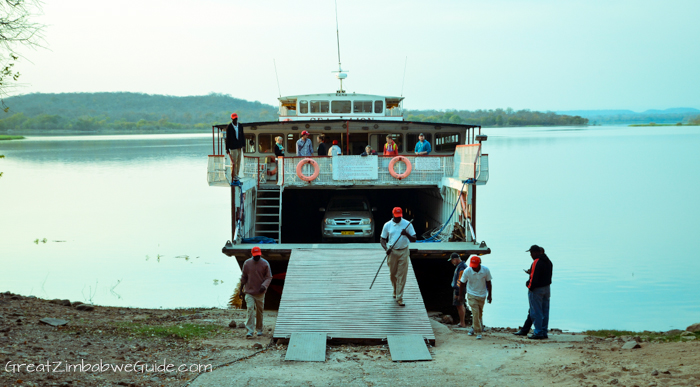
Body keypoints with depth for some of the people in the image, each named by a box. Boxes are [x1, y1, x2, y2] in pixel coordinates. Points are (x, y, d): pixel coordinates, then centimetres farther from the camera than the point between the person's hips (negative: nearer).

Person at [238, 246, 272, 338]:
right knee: (250, 310, -13)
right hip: (249, 292, 0)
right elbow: (243, 277, 10)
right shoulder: (247, 263, 1)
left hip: (260, 293, 0)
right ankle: (250, 331, -16)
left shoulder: (265, 264, -3)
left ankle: (259, 329, 28)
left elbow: (269, 277, -1)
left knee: (259, 311, 11)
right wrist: (241, 290, 11)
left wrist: (264, 286, -20)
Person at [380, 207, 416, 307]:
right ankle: (395, 291, 36)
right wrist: (386, 248, -14)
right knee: (392, 274, 10)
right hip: (392, 251, 1)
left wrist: (406, 234, -24)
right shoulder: (387, 225, 1)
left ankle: (399, 297, -1)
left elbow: (414, 239, -2)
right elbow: (382, 239, 6)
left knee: (402, 275, -5)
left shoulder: (407, 224, -2)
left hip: (403, 252, -1)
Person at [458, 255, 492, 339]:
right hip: (472, 295, -2)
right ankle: (478, 332, -5)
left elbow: (488, 283, -2)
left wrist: (489, 295, 3)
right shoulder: (467, 271, -18)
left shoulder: (486, 270, -15)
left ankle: (474, 328, 33)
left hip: (482, 295, 2)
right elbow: (462, 283, -4)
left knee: (480, 314, 12)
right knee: (475, 313, -12)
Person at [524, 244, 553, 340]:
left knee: (536, 312, -3)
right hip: (547, 288, 9)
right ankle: (544, 332, 16)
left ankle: (538, 333, -3)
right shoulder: (548, 261, 11)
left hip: (537, 289, -9)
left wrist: (530, 286, -10)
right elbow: (549, 276, 14)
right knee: (545, 311, 12)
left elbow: (534, 278, -23)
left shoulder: (537, 262, -20)